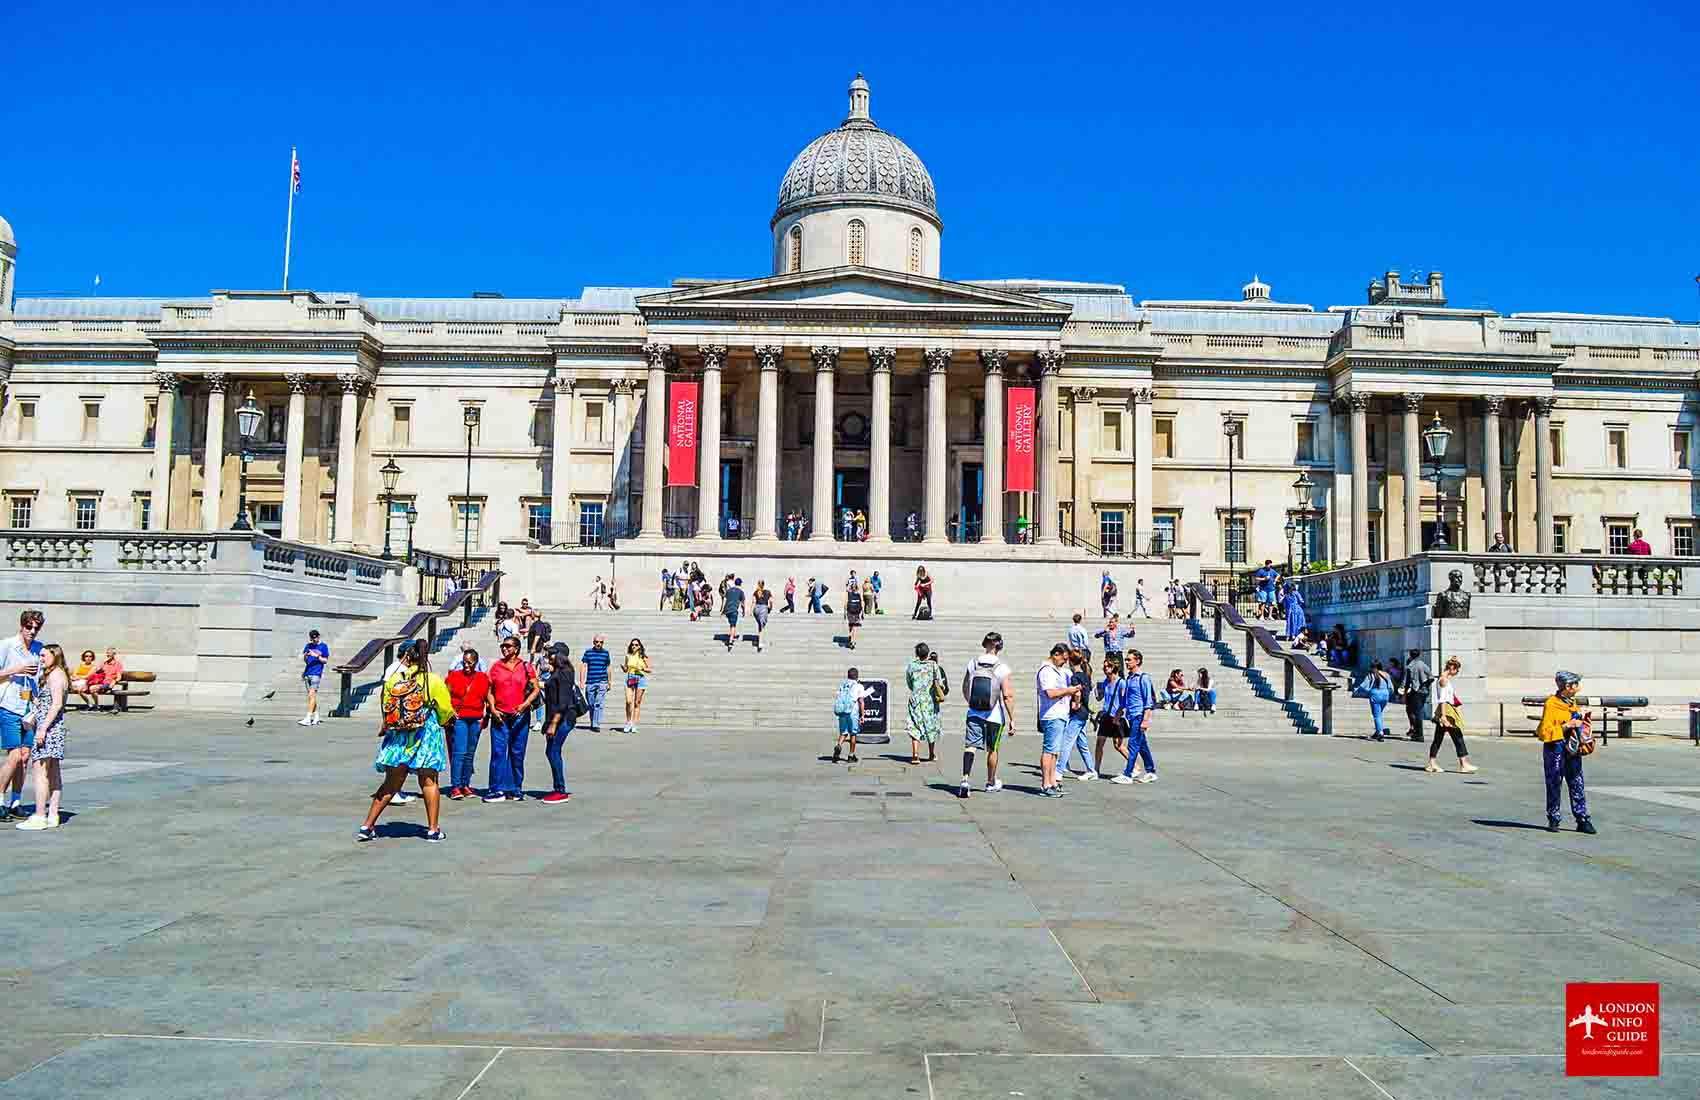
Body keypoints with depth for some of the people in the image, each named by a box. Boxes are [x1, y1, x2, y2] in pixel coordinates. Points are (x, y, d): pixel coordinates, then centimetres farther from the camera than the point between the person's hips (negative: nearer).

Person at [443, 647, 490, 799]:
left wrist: (486, 716, 6)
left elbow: (487, 698, 15)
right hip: (459, 718, -3)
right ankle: (455, 786, -10)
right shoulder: (454, 676, 4)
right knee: (459, 752, -12)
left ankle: (466, 785, 16)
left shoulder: (483, 677, 11)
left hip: (476, 720, 3)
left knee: (470, 753, 8)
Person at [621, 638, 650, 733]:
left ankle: (634, 725, 6)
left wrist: (642, 668, -14)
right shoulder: (628, 656, 9)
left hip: (640, 679, -2)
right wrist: (622, 666, -5)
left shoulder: (643, 657, 1)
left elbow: (649, 670, 5)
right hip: (630, 679, 2)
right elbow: (625, 670, 16)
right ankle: (628, 722, 7)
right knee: (628, 702, -11)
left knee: (637, 703, 0)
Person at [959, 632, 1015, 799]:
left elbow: (965, 689, 10)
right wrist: (1012, 718, -7)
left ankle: (965, 779, -21)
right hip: (995, 716, -2)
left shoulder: (972, 664, -1)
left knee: (970, 746, -1)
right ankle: (991, 783, 30)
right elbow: (1008, 695, -15)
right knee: (992, 749, 14)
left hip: (974, 714, 2)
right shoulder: (1002, 668, -13)